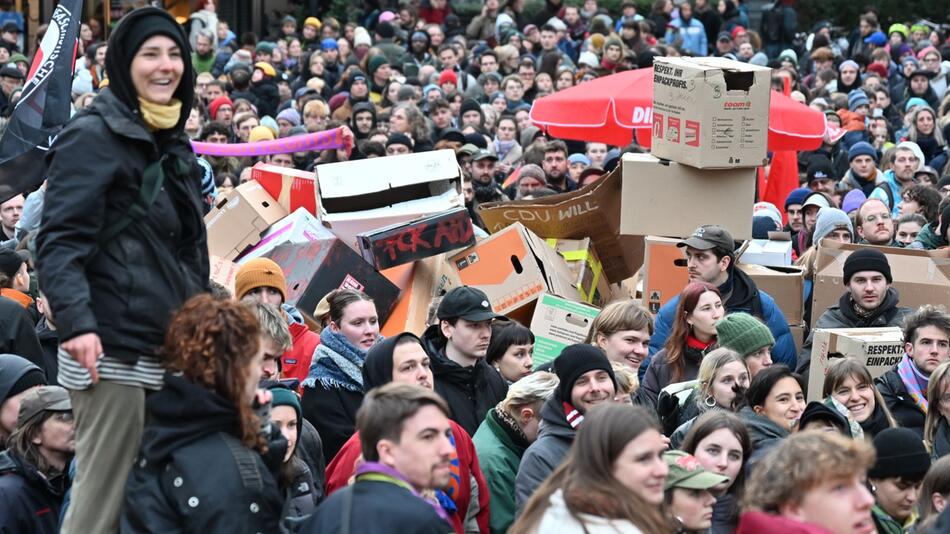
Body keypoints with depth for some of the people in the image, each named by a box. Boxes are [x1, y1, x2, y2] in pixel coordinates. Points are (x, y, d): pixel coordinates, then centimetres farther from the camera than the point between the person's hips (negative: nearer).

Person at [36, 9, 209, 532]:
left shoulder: (172, 143, 19)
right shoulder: (94, 136, -6)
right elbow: (60, 241, -15)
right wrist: (76, 322, -28)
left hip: (171, 352, 8)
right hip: (114, 351, -8)